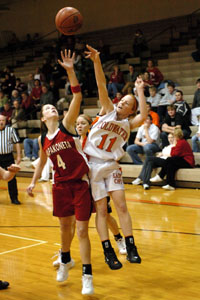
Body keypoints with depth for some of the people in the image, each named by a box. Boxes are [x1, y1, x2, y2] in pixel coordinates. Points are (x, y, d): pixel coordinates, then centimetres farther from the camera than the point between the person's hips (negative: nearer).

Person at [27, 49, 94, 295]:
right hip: (60, 186, 4)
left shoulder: (67, 126, -6)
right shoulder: (42, 140, 6)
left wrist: (70, 71, -25)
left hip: (80, 184, -4)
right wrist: (33, 182, 23)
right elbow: (42, 160, 25)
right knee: (65, 226, 16)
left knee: (82, 229, -5)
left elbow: (77, 98, -17)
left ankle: (87, 276, 2)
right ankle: (65, 261, 42)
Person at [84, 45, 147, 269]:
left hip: (111, 166, 2)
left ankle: (131, 248, 5)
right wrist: (96, 62, -26)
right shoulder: (109, 111, -1)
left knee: (121, 206, -3)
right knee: (101, 209, 1)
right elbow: (102, 86, -13)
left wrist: (140, 90, -16)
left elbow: (143, 116, -21)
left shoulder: (129, 123, 1)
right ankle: (108, 252, 8)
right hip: (93, 164, -1)